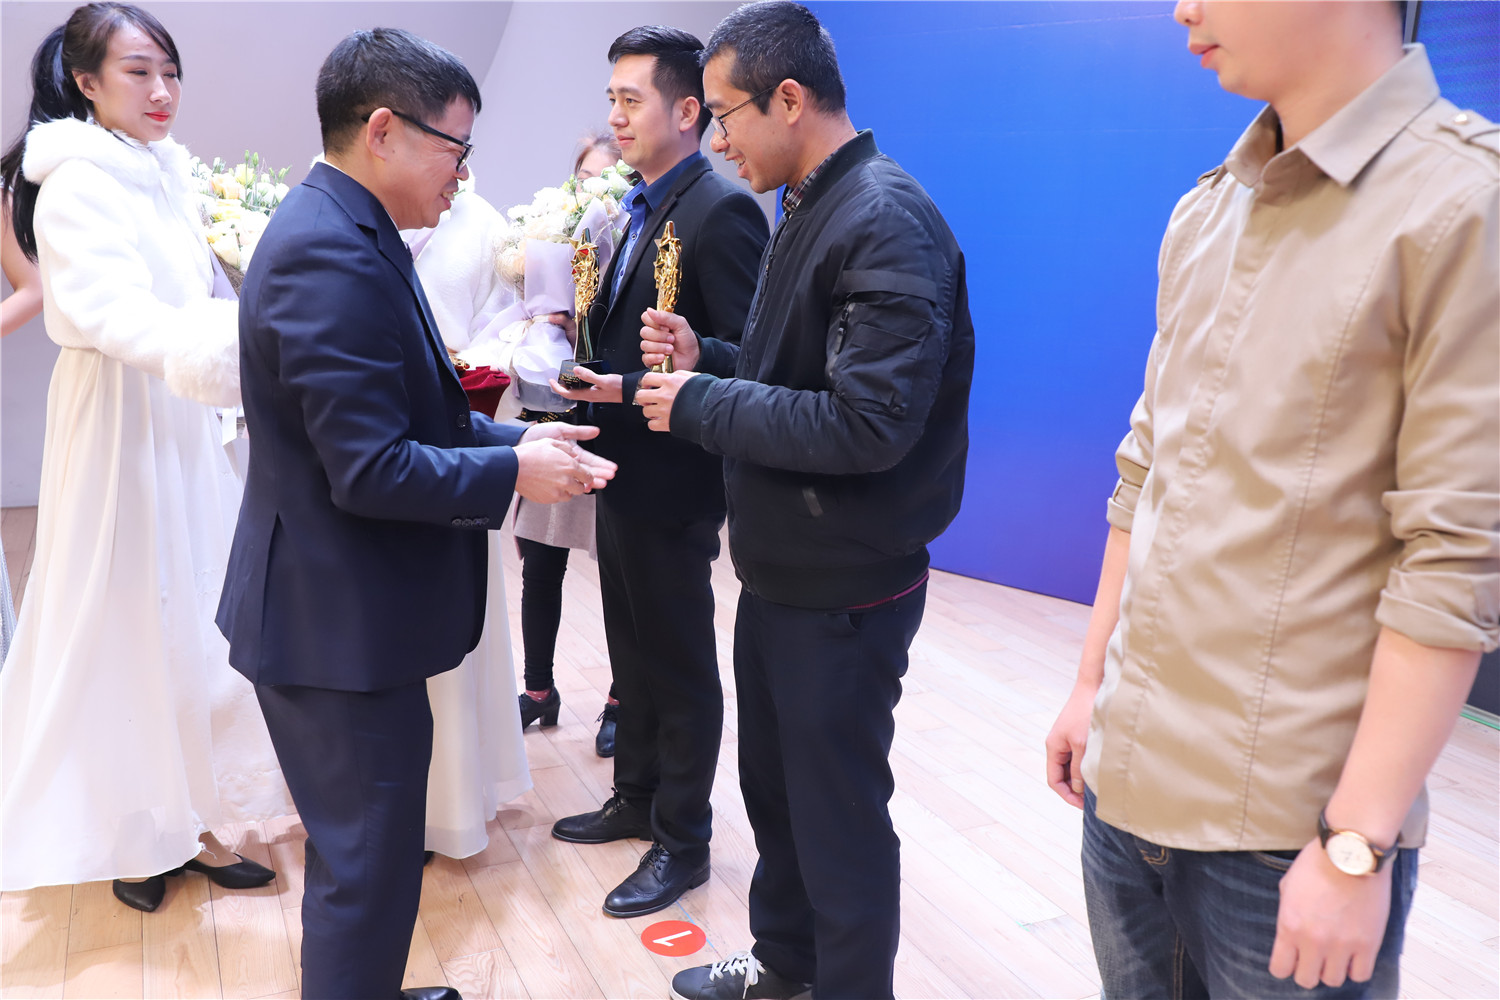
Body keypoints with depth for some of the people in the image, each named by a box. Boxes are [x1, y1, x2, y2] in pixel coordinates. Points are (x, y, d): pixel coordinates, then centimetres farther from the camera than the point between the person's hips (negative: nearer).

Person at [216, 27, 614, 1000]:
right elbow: (372, 471, -26)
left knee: (367, 845, 24)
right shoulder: (330, 254, -23)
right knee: (369, 859, 5)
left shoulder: (349, 235, 10)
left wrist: (516, 438, 2)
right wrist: (514, 471, -14)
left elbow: (406, 412, 14)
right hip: (341, 622, -10)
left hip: (347, 608, 10)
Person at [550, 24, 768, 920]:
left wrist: (633, 392, -24)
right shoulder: (642, 208, 12)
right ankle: (637, 799, 39)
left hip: (673, 482, -9)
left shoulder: (721, 210, -17)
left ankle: (683, 843, 22)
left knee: (681, 666, 5)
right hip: (625, 473, 9)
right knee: (633, 651, 21)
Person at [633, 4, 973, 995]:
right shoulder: (810, 210, 10)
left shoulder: (886, 224, -20)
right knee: (772, 782, 23)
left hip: (844, 587, -10)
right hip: (783, 569, 10)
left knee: (839, 811, 7)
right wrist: (706, 357, 0)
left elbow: (866, 423, -28)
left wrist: (701, 406, -19)